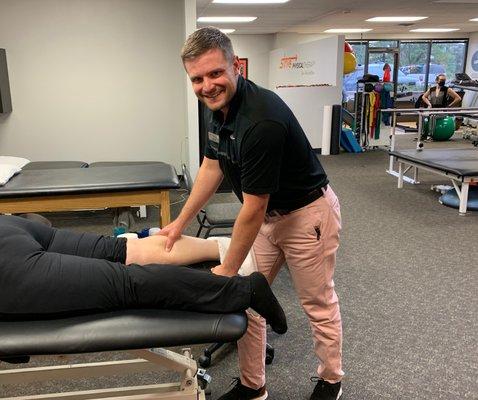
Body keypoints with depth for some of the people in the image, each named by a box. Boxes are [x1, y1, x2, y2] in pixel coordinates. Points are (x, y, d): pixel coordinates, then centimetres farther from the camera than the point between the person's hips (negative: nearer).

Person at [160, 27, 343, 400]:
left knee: (319, 304, 10)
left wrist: (227, 270, -17)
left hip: (307, 214, -8)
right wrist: (181, 222, 6)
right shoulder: (219, 105, -6)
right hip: (267, 214, 8)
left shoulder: (261, 120, -33)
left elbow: (252, 209, -27)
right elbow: (212, 166, 7)